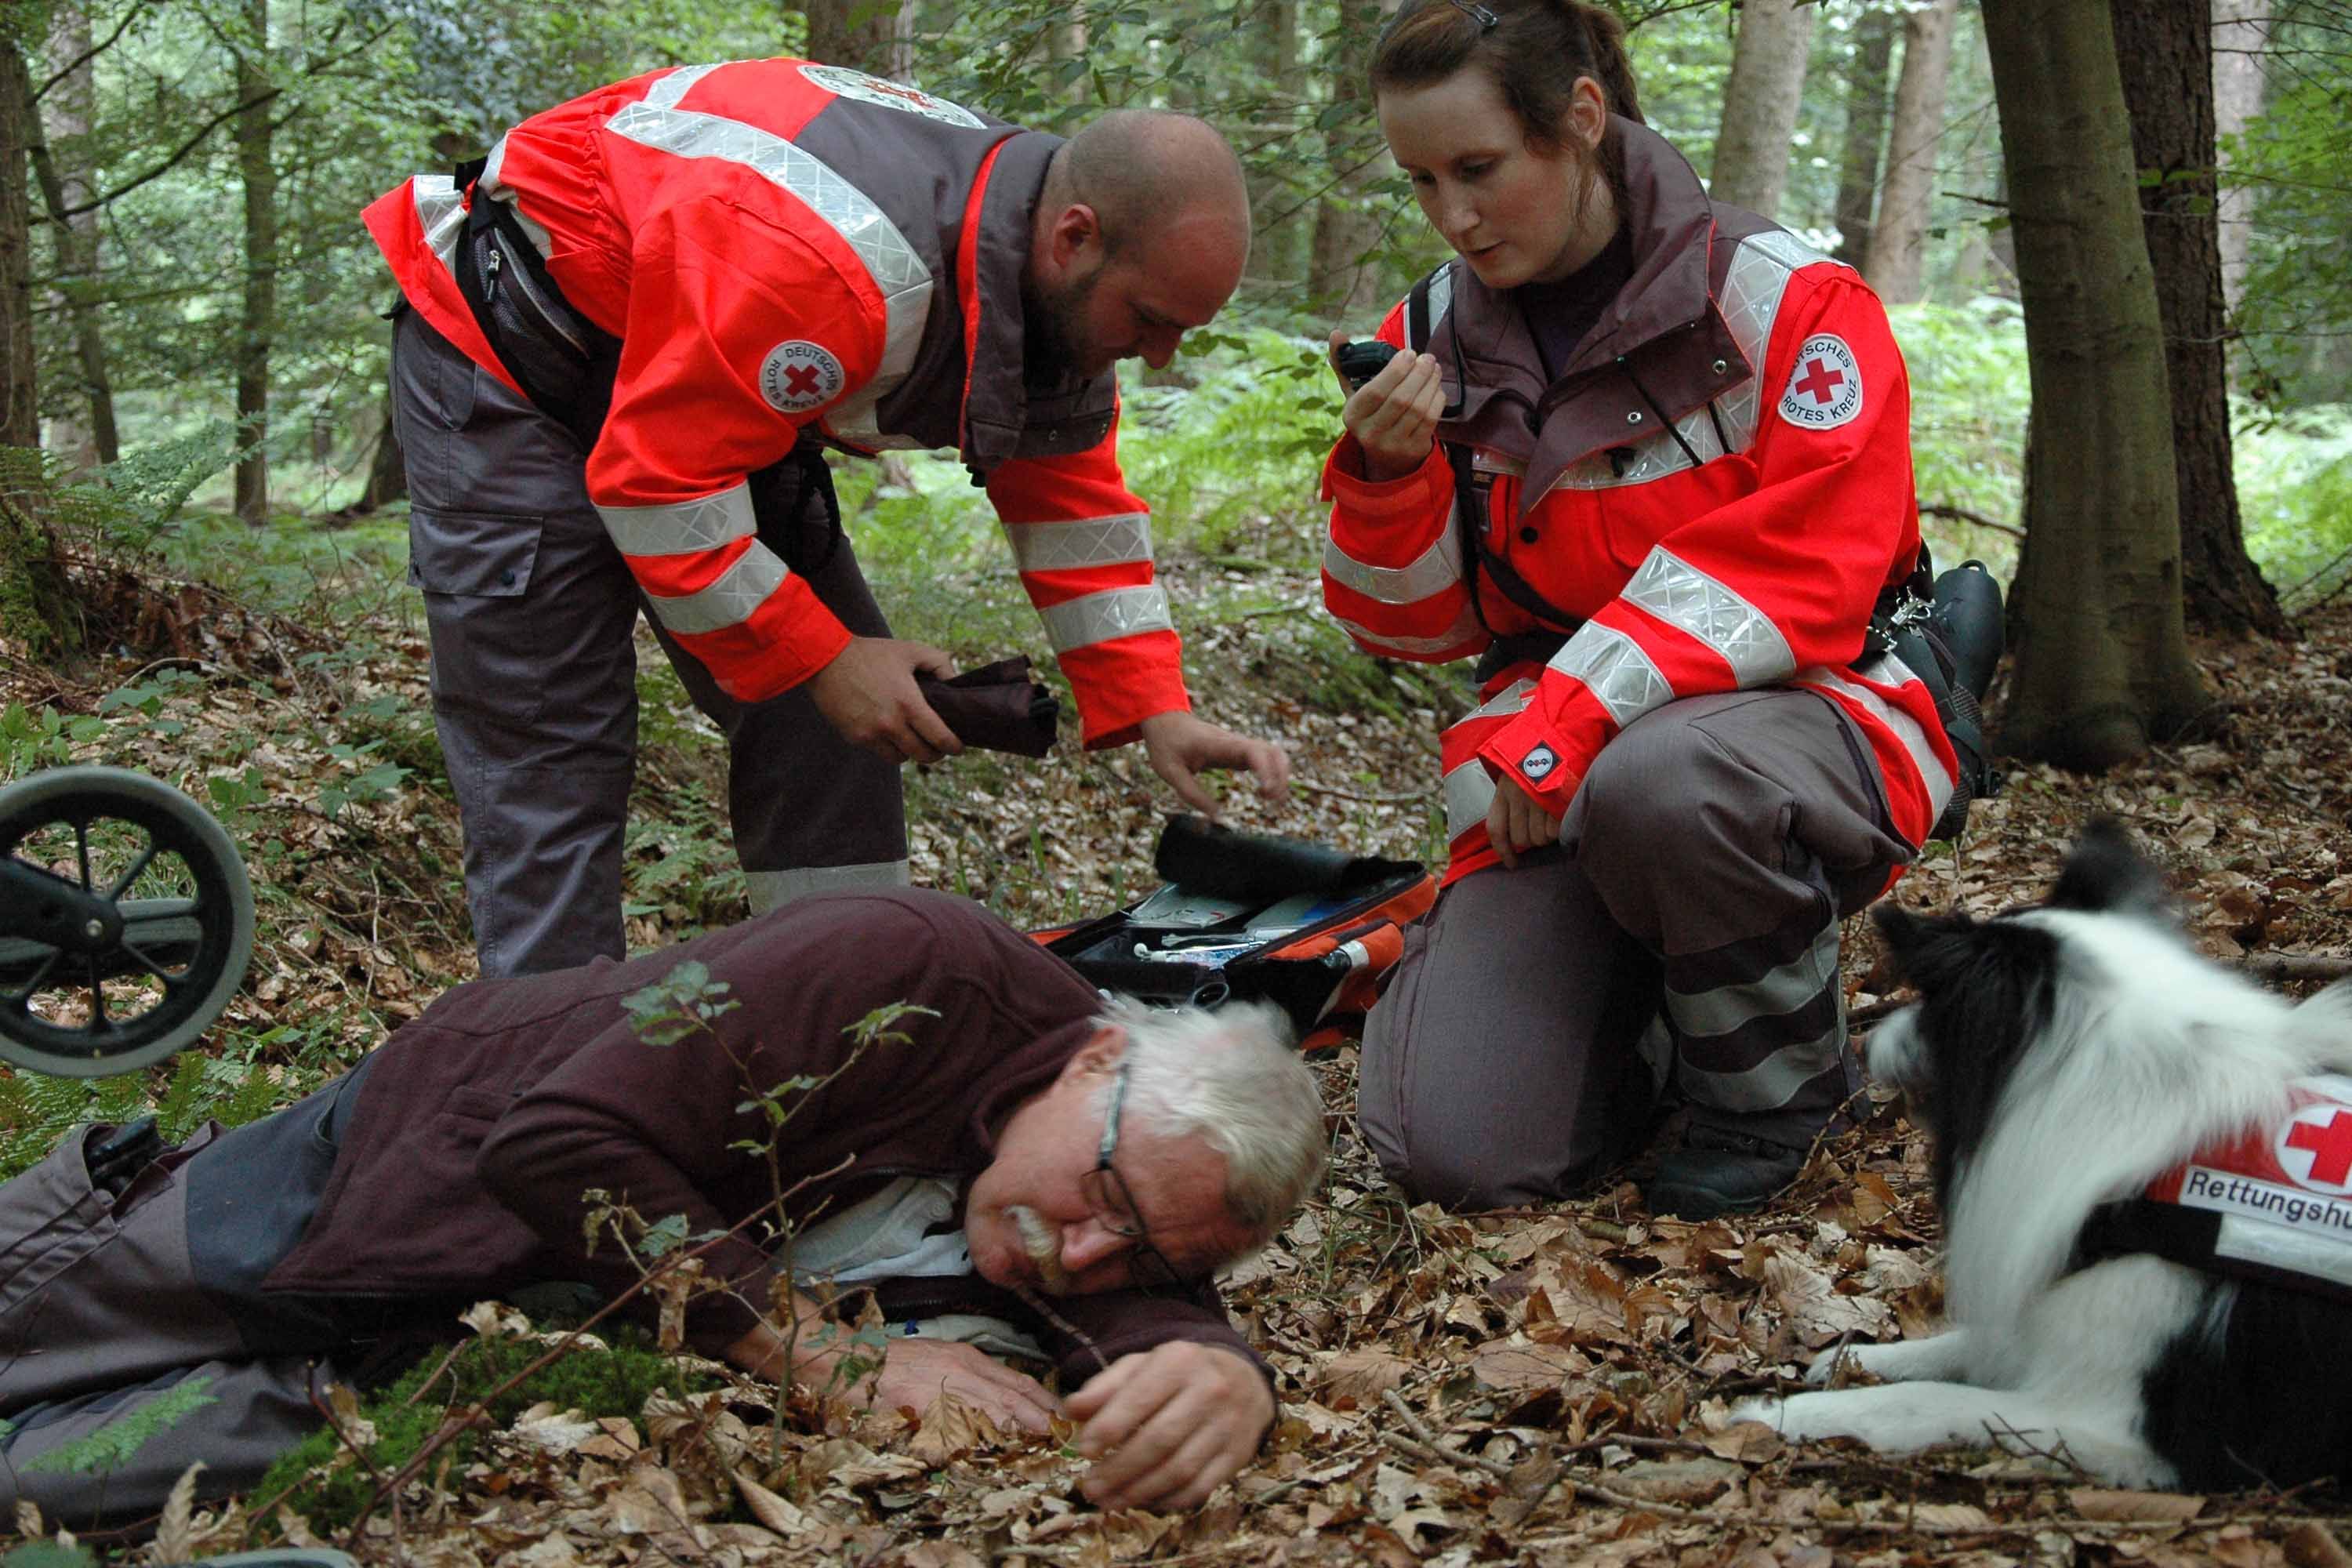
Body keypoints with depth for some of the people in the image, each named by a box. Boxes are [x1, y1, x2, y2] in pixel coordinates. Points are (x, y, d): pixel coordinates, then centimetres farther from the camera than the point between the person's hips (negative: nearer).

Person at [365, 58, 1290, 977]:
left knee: (828, 738, 3)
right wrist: (823, 658, -28)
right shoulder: (828, 259, -40)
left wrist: (1156, 712, -9)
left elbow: (1075, 502, -1)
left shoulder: (1069, 287, -11)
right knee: (551, 765, -12)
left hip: (717, 387, 8)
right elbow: (655, 482, -33)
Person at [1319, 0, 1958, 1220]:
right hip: (1554, 767, 4)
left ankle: (1774, 1080, -10)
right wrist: (1389, 477, -14)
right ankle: (1654, 1005, 19)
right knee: (1454, 1150, -15)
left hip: (1802, 716, -4)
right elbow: (1416, 625, 7)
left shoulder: (1780, 297, -9)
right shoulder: (1434, 338, 4)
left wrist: (1580, 715, -25)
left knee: (1657, 779, -42)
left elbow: (1801, 567, -17)